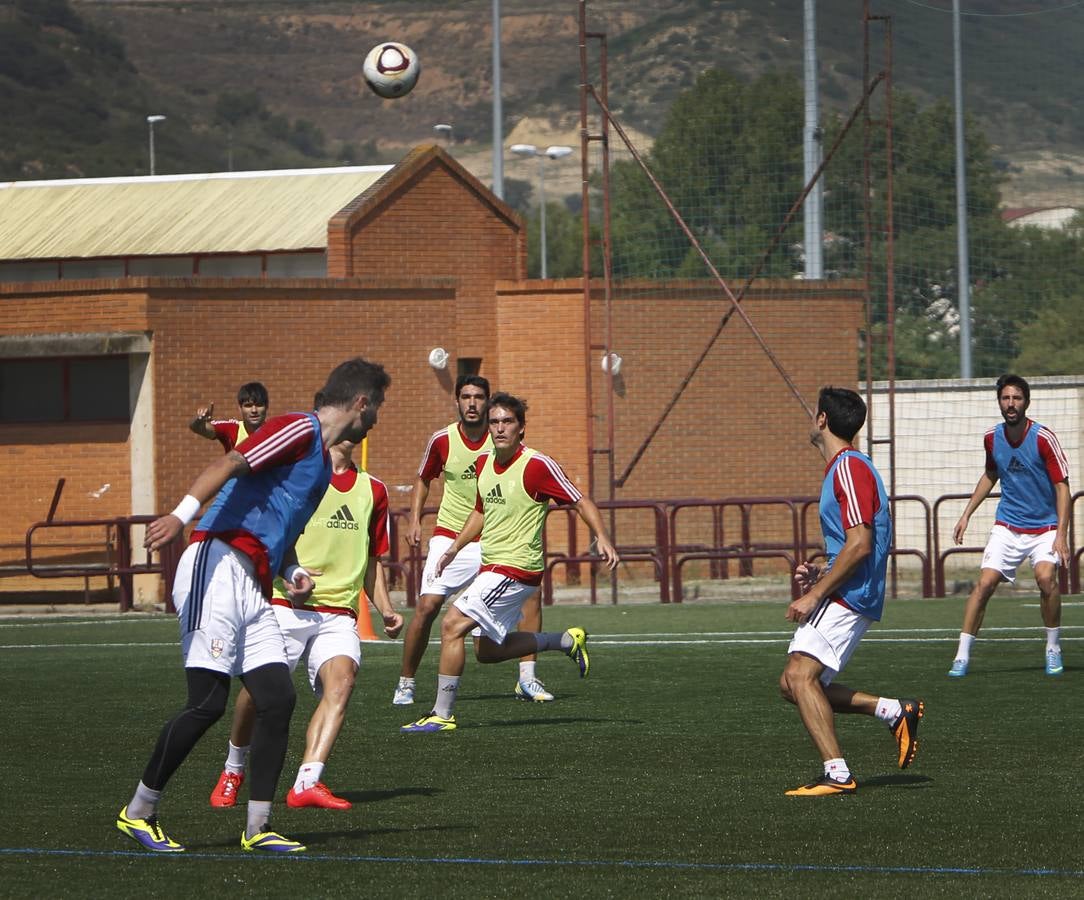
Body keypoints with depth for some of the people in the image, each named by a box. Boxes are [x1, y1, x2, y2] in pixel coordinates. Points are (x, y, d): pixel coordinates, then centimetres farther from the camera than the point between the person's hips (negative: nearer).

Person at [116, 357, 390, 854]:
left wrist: (292, 571, 10)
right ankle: (138, 811, 0)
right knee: (209, 703, -12)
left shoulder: (323, 462, 25)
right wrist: (182, 514, -32)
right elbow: (228, 465, -18)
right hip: (217, 567, -10)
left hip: (252, 589, 10)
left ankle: (257, 828, 3)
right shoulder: (299, 429, -5)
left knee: (278, 698, -1)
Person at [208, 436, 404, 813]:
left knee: (341, 679, -23)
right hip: (286, 607, -3)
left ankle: (307, 783, -30)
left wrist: (386, 611, 12)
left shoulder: (373, 490, 17)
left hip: (339, 611, 3)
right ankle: (233, 770, 18)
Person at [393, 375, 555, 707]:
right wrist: (414, 520, 4)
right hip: (450, 537, -1)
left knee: (530, 593, -16)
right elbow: (423, 479, 14)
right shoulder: (442, 440, -5)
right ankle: (406, 683, 3)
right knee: (427, 607, -14)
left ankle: (527, 679, -6)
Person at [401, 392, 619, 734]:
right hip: (491, 566, 9)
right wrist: (455, 547, 17)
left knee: (453, 625, -18)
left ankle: (442, 714, -12)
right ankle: (567, 641, 30)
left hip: (516, 569, -9)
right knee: (487, 651, 15)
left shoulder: (537, 465, -15)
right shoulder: (484, 463, 8)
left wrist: (602, 537, -25)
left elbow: (580, 501, -11)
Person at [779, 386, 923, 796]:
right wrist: (819, 571, 15)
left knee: (800, 675, -22)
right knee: (793, 684, 7)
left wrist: (815, 594, -20)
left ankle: (838, 774, -26)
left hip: (847, 596, -11)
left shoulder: (850, 468, -12)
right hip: (843, 598, 11)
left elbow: (860, 544, -21)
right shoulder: (841, 468, 21)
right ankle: (895, 711, 7)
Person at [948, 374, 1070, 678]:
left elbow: (1062, 486, -13)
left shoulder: (1044, 438, -15)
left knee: (1046, 578, -26)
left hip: (1044, 527, -4)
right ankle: (962, 657, -5)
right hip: (1007, 525, 4)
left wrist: (1061, 533, -21)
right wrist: (966, 515, 16)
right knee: (985, 583, -11)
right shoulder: (992, 438, -1)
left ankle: (1053, 650, -6)